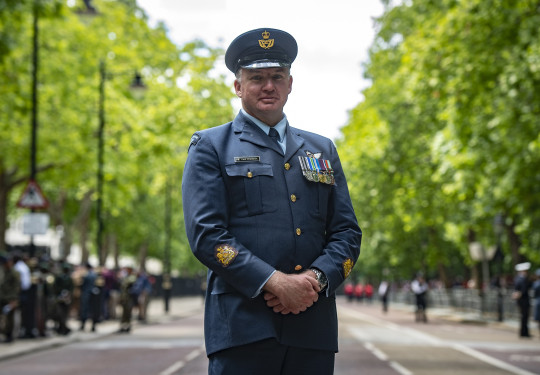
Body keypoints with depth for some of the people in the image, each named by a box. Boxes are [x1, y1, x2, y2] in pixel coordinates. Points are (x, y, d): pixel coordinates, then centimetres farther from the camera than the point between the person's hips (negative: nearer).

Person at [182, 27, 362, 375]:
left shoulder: (323, 150, 20)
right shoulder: (210, 147, 8)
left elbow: (347, 232, 14)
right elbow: (206, 233, -4)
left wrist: (316, 279, -6)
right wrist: (275, 282, -14)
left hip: (314, 328, 4)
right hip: (242, 325, -3)